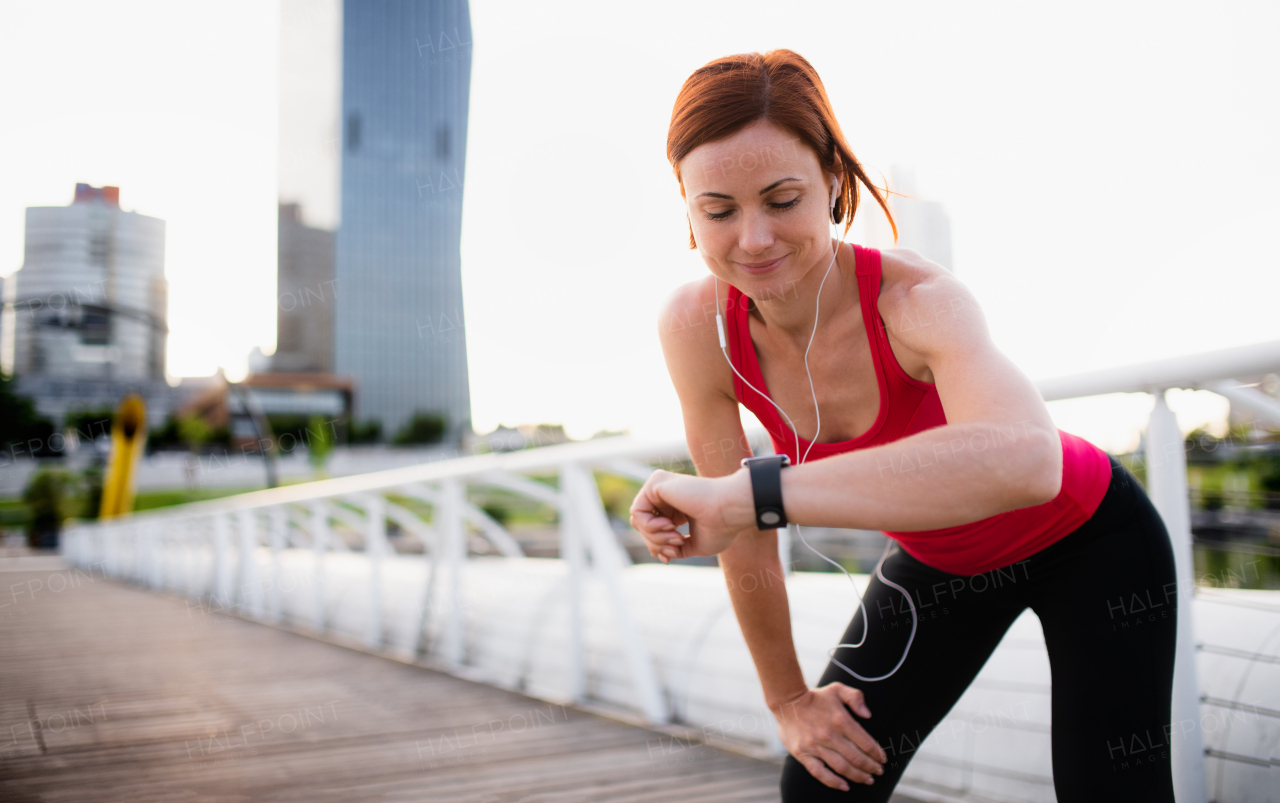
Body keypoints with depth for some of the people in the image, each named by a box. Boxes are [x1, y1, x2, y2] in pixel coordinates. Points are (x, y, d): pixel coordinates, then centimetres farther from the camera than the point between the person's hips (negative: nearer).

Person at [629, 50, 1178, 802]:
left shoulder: (918, 299, -36)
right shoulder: (696, 328, -24)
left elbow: (1025, 460, -58)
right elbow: (741, 540, -14)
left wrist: (747, 493, -60)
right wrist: (788, 700, -6)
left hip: (1089, 543, -3)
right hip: (939, 562, 4)